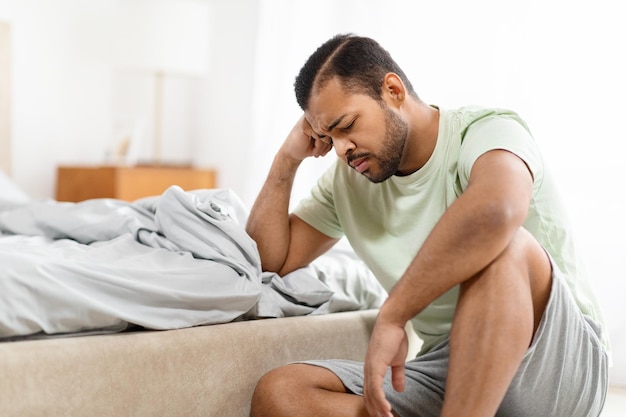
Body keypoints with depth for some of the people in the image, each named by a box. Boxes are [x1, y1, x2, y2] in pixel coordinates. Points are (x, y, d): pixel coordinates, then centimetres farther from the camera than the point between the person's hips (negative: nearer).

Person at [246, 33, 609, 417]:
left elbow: (498, 208, -36)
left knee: (500, 247, -36)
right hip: (447, 369, 6)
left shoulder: (486, 129, -11)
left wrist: (391, 317, -32)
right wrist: (289, 158, 4)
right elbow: (270, 261, 13)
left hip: (559, 360, -5)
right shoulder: (347, 180, 10)